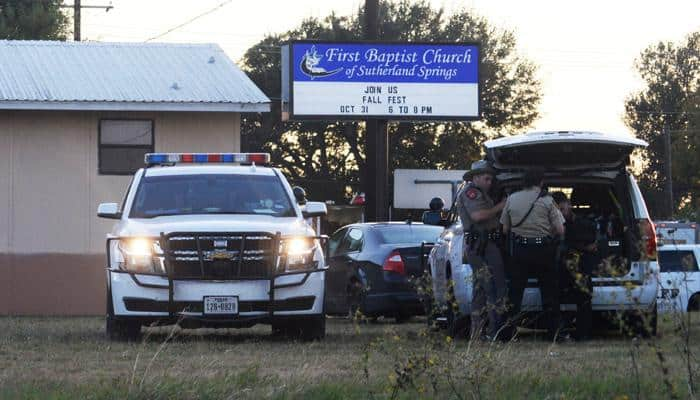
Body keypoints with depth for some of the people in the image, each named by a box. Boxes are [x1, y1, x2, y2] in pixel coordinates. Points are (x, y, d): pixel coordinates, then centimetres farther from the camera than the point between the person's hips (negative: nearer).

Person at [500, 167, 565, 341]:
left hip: (519, 249, 2)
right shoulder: (547, 200, -5)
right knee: (549, 292, 7)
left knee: (515, 292, 8)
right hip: (543, 249, -2)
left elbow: (505, 229, 8)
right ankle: (553, 332, 7)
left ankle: (508, 331, 6)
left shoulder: (512, 199, 3)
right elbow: (560, 230, -7)